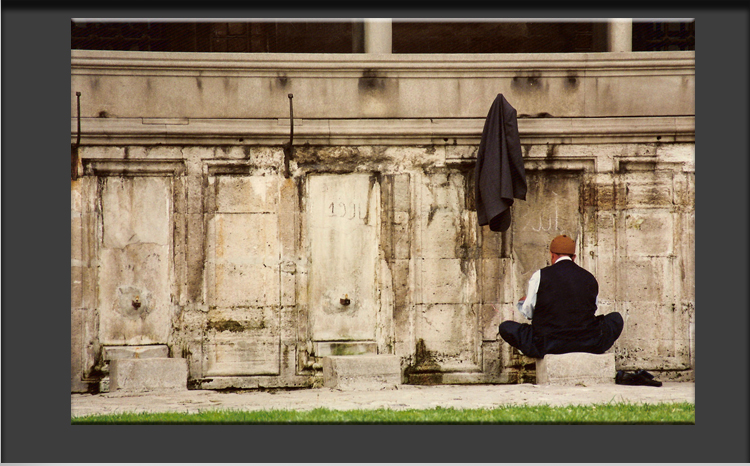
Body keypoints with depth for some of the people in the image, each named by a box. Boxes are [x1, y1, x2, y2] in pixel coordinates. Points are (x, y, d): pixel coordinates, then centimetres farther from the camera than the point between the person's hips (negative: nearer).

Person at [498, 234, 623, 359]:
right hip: (587, 345, 2)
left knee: (505, 327, 15)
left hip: (547, 346, -2)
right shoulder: (589, 278, 4)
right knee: (616, 318, 26)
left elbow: (527, 312, 6)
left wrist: (521, 302, 30)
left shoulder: (539, 276, -3)